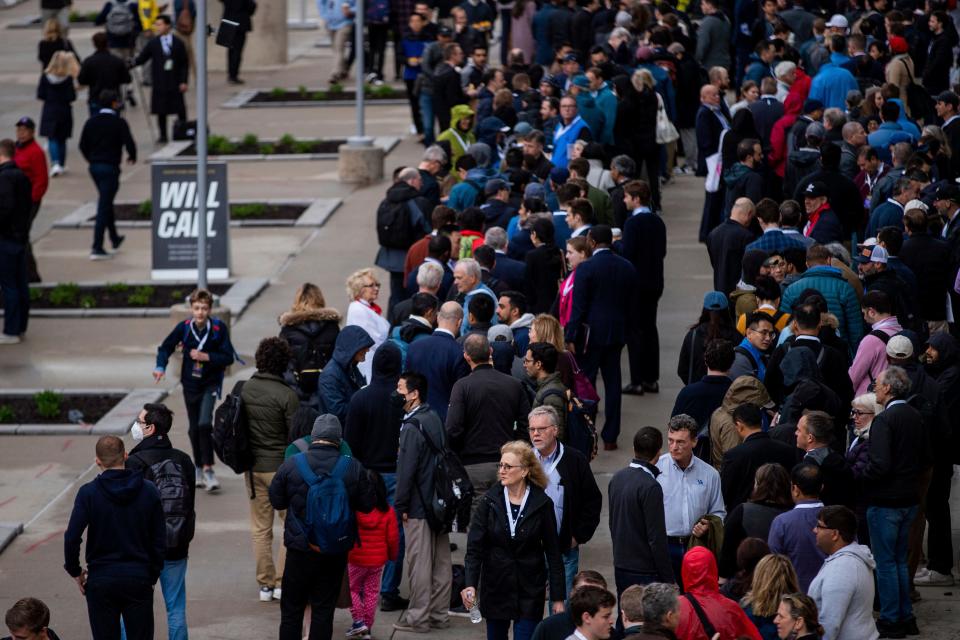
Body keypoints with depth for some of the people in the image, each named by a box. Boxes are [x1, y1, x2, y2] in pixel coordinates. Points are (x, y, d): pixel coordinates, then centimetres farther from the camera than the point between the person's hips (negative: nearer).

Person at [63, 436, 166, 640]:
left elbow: (72, 537, -14)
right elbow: (159, 540, 0)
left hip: (101, 580, -1)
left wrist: (74, 570, 2)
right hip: (139, 580, 1)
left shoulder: (88, 493, -9)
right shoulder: (149, 491, -3)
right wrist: (153, 576, 11)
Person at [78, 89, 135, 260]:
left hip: (94, 167, 6)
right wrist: (132, 157, 6)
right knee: (104, 206, -5)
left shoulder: (91, 122, 4)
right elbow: (129, 143, -15)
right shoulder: (119, 123, -12)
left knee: (105, 202, 24)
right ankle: (97, 249, -9)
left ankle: (114, 238, 38)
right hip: (110, 167, -6)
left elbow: (83, 145, 7)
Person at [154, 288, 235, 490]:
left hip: (210, 383, -3)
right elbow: (165, 347, 5)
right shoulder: (184, 327, -7)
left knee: (204, 424, -19)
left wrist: (205, 357, -21)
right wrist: (160, 367, -12)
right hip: (190, 383, 3)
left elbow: (228, 357, -10)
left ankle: (208, 469, -10)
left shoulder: (219, 328, -13)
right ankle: (199, 468, 25)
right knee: (194, 428, 9)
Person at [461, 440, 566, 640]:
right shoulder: (489, 500, -5)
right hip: (496, 587, 2)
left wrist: (558, 597, -3)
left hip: (529, 590, -2)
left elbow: (553, 553, -2)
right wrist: (470, 584, -23)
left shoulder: (542, 504, -7)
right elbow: (474, 547, -8)